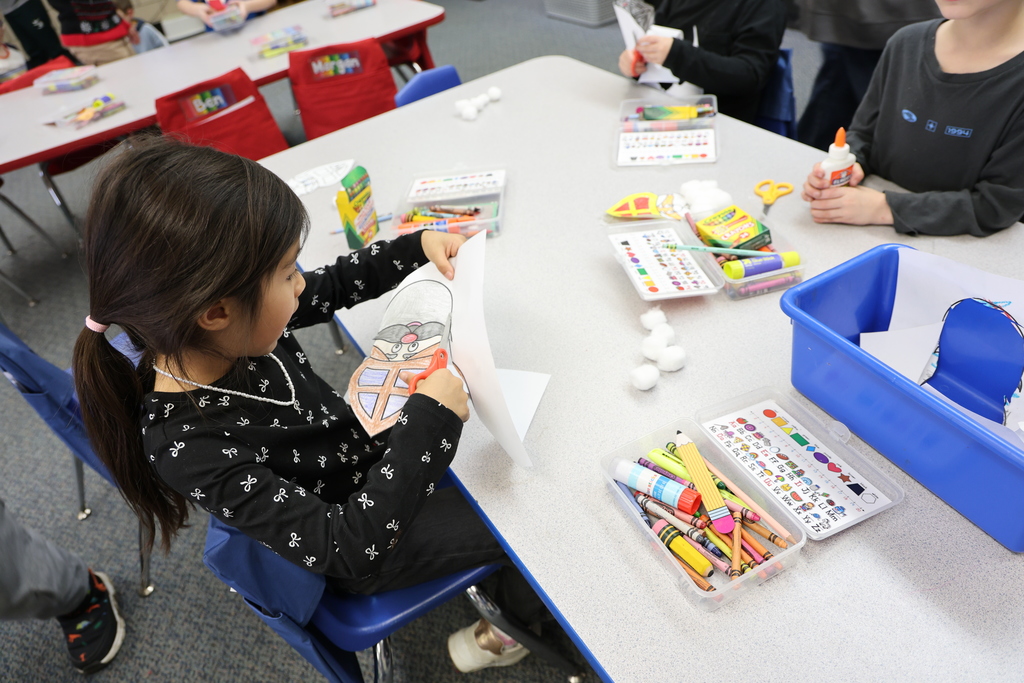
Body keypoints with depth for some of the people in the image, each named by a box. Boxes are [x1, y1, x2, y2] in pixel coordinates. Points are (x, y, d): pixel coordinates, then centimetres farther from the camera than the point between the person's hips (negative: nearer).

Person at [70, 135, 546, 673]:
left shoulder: (233, 328, -19)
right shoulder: (186, 443, -38)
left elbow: (333, 286, 2)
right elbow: (348, 546, -36)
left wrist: (418, 246, -4)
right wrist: (431, 418, -37)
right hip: (367, 551, -6)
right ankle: (520, 621, 32)